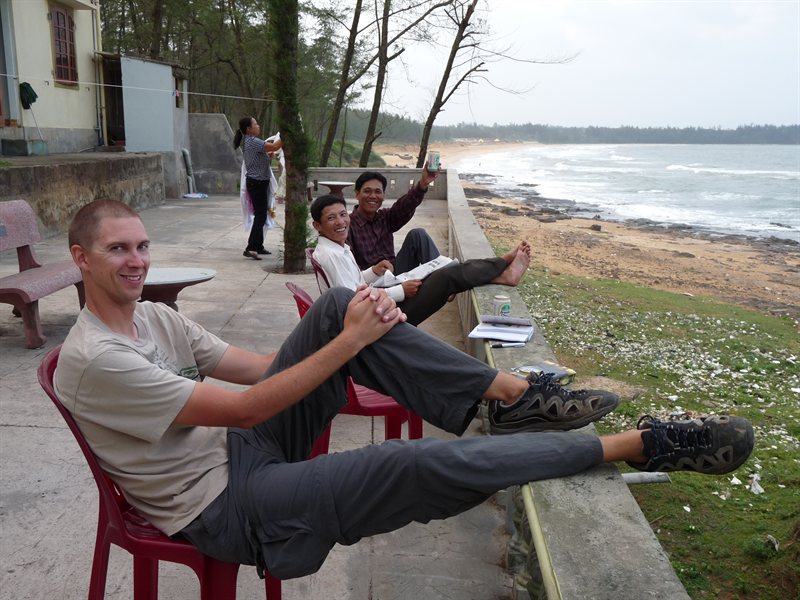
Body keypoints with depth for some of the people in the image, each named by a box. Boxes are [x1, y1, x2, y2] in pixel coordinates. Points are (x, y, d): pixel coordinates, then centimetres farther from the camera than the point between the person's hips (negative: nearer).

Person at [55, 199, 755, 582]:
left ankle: (517, 394, -10)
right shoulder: (92, 360, -18)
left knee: (338, 305, -11)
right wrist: (349, 344, -21)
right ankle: (642, 443, -16)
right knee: (430, 465, -28)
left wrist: (350, 324, -9)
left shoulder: (155, 315, 8)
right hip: (225, 509, -8)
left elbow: (259, 368, 6)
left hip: (245, 446, 8)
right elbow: (245, 406, -21)